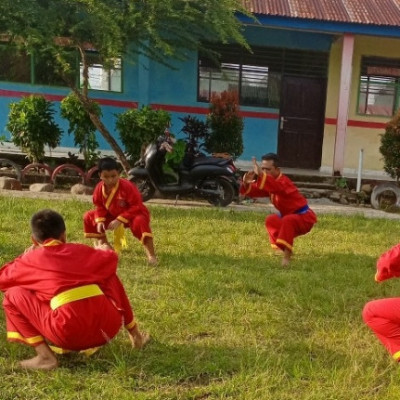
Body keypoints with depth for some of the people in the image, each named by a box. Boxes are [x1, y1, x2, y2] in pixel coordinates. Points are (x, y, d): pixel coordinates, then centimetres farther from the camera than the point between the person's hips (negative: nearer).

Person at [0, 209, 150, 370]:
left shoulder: (31, 258, 8)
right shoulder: (79, 250, 16)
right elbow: (111, 257, 29)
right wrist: (103, 249, 52)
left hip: (69, 335, -4)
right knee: (109, 275, 34)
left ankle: (45, 356, 0)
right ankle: (135, 334, 35)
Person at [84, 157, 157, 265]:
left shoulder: (127, 186, -29)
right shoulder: (99, 188, -12)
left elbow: (136, 207, -28)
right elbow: (99, 206, 1)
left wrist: (120, 220, -31)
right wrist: (100, 220, -19)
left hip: (134, 214, -6)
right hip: (113, 215, 6)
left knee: (139, 221, -42)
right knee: (88, 216, 2)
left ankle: (151, 254, -37)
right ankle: (102, 244, 12)